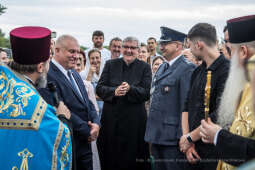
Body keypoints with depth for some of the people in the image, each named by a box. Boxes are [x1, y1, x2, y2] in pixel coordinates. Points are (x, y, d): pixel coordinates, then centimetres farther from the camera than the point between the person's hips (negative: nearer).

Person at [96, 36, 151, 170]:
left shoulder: (144, 67, 5)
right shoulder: (110, 64, 10)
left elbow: (146, 93, -5)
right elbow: (99, 88, 2)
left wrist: (130, 88, -22)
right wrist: (114, 91, -17)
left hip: (134, 120, -2)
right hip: (111, 119, 2)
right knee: (110, 159, 7)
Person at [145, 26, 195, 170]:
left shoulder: (187, 69, -12)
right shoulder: (162, 68, 16)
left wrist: (182, 137, -20)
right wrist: (151, 132, 18)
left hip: (172, 137, -8)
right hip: (156, 136, 9)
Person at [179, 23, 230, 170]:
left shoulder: (227, 71, -16)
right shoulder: (198, 72, 11)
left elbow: (219, 116, -21)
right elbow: (187, 107, 10)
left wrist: (190, 137, -11)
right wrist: (186, 138, -3)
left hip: (215, 152, -7)